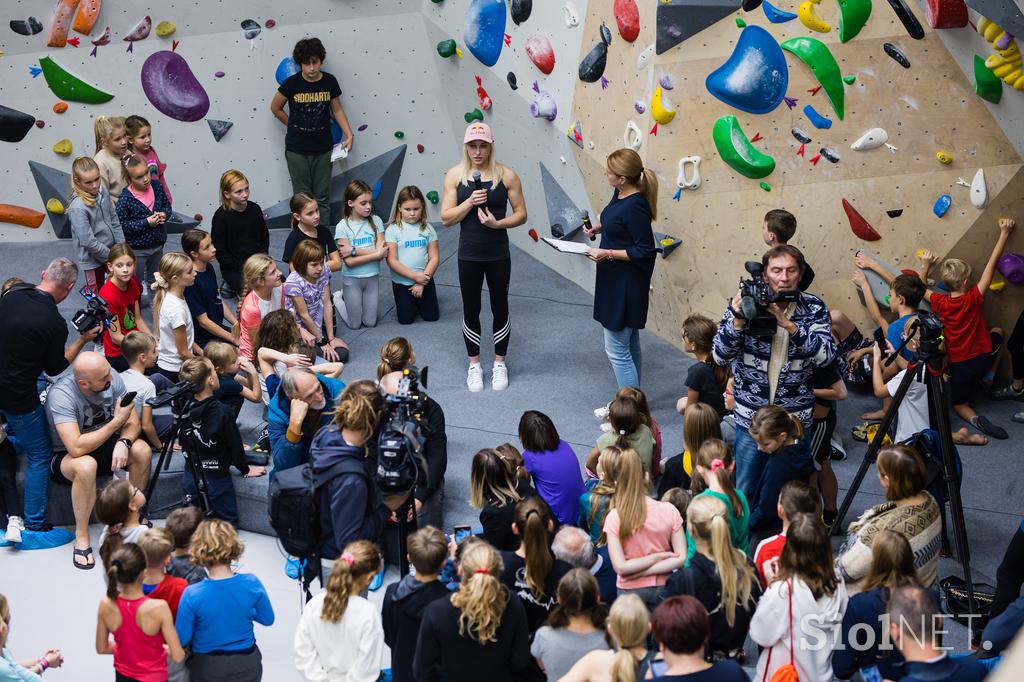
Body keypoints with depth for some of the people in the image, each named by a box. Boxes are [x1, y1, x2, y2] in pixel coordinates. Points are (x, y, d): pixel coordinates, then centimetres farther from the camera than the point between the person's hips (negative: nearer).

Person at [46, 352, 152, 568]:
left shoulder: (112, 378, -15)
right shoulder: (61, 395, -30)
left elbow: (133, 422, -9)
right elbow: (77, 448, -37)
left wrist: (123, 442, -31)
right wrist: (117, 421, -32)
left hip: (104, 445, 5)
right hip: (66, 457, -5)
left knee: (142, 450, -23)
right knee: (86, 466, -39)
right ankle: (81, 536, -21)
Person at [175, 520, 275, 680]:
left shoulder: (192, 595, -25)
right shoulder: (252, 584, -18)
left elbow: (182, 639, -15)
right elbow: (267, 619, -2)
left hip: (208, 670, -1)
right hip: (246, 665, 1)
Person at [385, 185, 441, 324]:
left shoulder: (427, 229, -2)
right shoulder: (393, 230, -10)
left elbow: (435, 258, -4)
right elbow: (392, 261, -14)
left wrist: (422, 282, -12)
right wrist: (415, 276, -19)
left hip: (424, 281, 2)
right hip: (401, 283, -2)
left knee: (432, 316, 6)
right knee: (406, 319, 3)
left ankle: (418, 301, 36)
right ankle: (409, 302, 35)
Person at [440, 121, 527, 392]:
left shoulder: (506, 175, -7)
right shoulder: (455, 175, -5)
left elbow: (521, 214, -3)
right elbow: (446, 218, -6)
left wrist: (498, 223, -20)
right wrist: (470, 202, -21)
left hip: (498, 255, 0)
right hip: (469, 255, 0)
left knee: (500, 308, 12)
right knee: (471, 311, 11)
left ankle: (499, 364, 29)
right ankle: (474, 365, 28)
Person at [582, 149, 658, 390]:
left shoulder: (635, 206, -25)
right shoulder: (620, 194, 3)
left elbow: (645, 251, -23)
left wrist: (608, 254, -24)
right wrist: (598, 228, 4)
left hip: (626, 285, -10)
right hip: (614, 280, 10)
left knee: (616, 349, -3)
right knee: (629, 346, 19)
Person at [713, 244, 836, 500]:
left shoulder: (813, 308, -4)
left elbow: (825, 354, -18)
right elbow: (720, 355, -10)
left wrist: (787, 323, -27)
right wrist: (738, 320, -25)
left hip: (796, 419, 0)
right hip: (751, 418, 0)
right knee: (745, 493, 11)